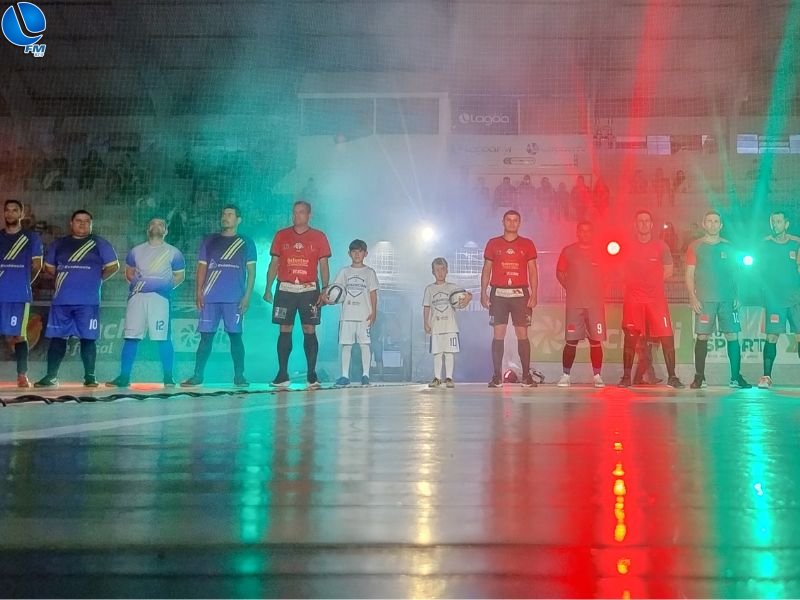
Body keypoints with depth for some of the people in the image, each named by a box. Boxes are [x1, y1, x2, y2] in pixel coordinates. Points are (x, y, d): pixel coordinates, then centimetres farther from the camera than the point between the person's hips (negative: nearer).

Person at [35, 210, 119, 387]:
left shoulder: (99, 243, 4)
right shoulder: (59, 244, 13)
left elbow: (113, 266, 3)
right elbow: (49, 267, 21)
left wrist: (97, 279, 5)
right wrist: (65, 278, 12)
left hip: (88, 301, -3)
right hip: (61, 300, 3)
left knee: (88, 338, -2)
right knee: (56, 337, 4)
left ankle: (90, 376, 4)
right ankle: (51, 376, 10)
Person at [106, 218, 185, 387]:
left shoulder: (173, 252, 8)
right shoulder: (136, 251, 17)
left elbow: (180, 276, 10)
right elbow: (129, 271, 25)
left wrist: (168, 286, -5)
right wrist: (134, 280, 5)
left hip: (160, 297, -3)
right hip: (137, 295, 3)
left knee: (163, 338, -5)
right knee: (131, 336, 1)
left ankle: (168, 377, 4)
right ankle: (124, 376, 6)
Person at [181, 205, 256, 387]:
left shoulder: (246, 243, 9)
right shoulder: (209, 241, 14)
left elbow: (251, 271, 5)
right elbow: (202, 268, 12)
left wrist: (247, 296, -5)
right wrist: (198, 293, 1)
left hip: (234, 298, -2)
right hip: (210, 297, 2)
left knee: (235, 335, -1)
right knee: (206, 335, 2)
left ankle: (239, 376, 5)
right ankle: (197, 375, 6)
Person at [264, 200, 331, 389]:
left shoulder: (319, 237, 5)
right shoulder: (281, 235, 9)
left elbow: (324, 265, 5)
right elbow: (274, 263, 11)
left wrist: (325, 289, -6)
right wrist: (268, 288, 4)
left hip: (309, 289, -1)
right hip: (285, 288, 1)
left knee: (309, 330, -3)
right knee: (285, 330, 1)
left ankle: (312, 375, 2)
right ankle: (282, 375, 6)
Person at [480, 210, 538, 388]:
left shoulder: (527, 244, 8)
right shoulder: (493, 244, 9)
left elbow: (533, 271, 6)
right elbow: (486, 270, 9)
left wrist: (534, 294, -4)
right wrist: (483, 293, 0)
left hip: (520, 293, 0)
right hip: (498, 293, 0)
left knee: (522, 334, -2)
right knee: (498, 334, -3)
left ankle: (526, 375, 4)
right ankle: (497, 376, 2)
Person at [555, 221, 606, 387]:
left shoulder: (599, 252, 6)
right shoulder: (568, 251, 4)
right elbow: (560, 272, 11)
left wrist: (599, 290, 4)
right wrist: (570, 287, 4)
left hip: (595, 303, 1)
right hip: (574, 303, -1)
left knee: (596, 340, 1)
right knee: (571, 341, 0)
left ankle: (597, 376, 9)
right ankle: (566, 375, 7)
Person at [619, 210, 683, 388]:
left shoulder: (661, 246, 5)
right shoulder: (627, 246, 4)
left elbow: (668, 271, 9)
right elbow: (621, 272, 11)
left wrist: (651, 281, 1)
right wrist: (637, 283, 1)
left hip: (657, 298, 0)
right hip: (633, 299, 0)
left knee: (667, 337, -4)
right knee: (630, 338, 2)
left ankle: (672, 377, 5)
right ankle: (626, 377, 10)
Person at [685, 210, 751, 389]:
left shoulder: (728, 247, 13)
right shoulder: (695, 247, 5)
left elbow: (733, 273, 15)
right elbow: (689, 275, 2)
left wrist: (736, 296, 5)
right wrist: (693, 297, -8)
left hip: (727, 299, 2)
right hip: (704, 300, -2)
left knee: (732, 336, -1)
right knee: (702, 337, -3)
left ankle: (736, 377, 5)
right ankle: (699, 377, 6)